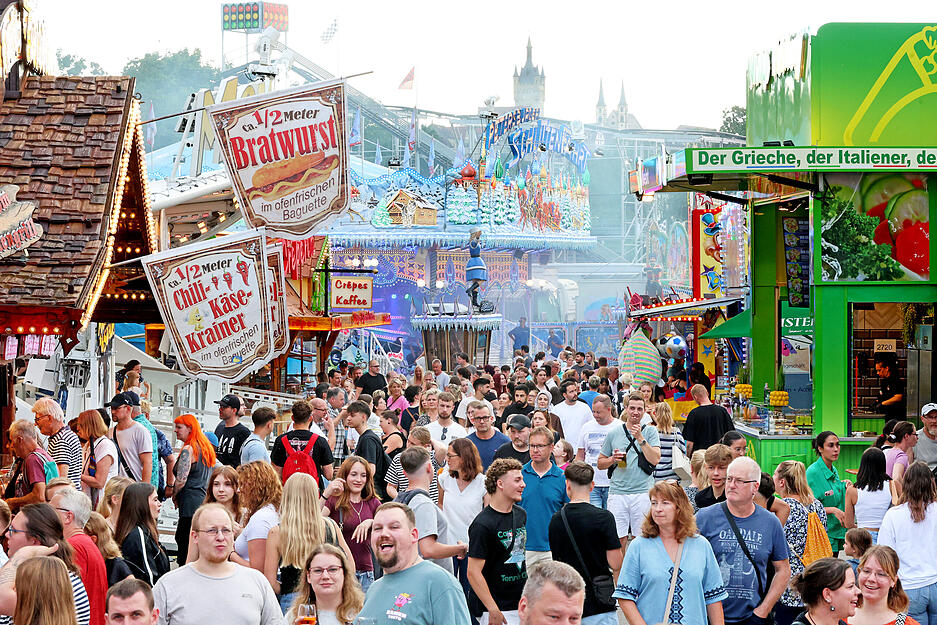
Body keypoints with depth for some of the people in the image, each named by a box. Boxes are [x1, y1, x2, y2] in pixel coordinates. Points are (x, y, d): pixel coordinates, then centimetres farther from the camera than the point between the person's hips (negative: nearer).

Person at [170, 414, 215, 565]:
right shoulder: (205, 447, 16)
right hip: (205, 500, 9)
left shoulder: (188, 449, -11)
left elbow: (181, 480, -18)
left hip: (190, 503, -9)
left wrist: (174, 496, 1)